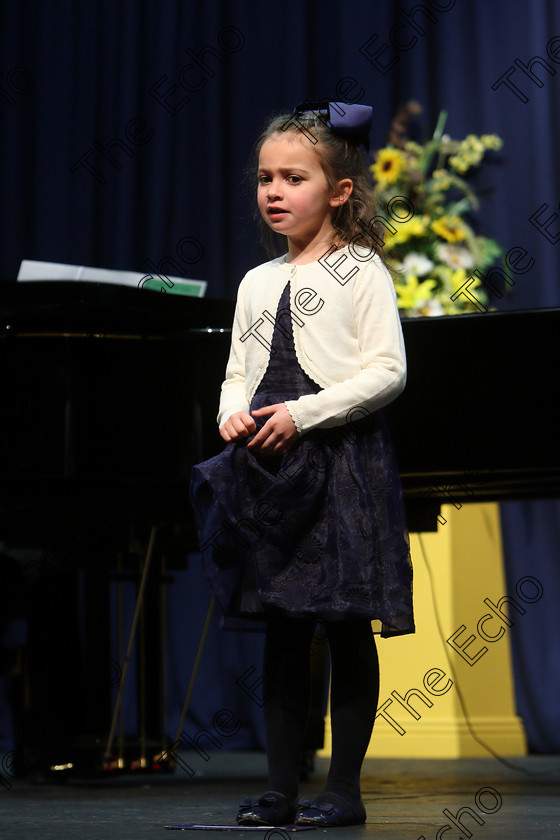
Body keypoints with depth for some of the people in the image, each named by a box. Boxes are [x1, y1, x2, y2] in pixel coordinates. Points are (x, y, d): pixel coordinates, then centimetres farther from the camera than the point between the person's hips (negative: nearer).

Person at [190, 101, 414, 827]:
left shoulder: (361, 271, -2)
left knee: (348, 628, -1)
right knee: (282, 630, 6)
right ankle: (282, 788, 11)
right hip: (272, 467, 6)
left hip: (344, 462, -5)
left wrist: (302, 414, -16)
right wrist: (233, 412, -3)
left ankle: (344, 789, 7)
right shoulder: (257, 283, 16)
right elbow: (238, 371, 19)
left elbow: (387, 371, -10)